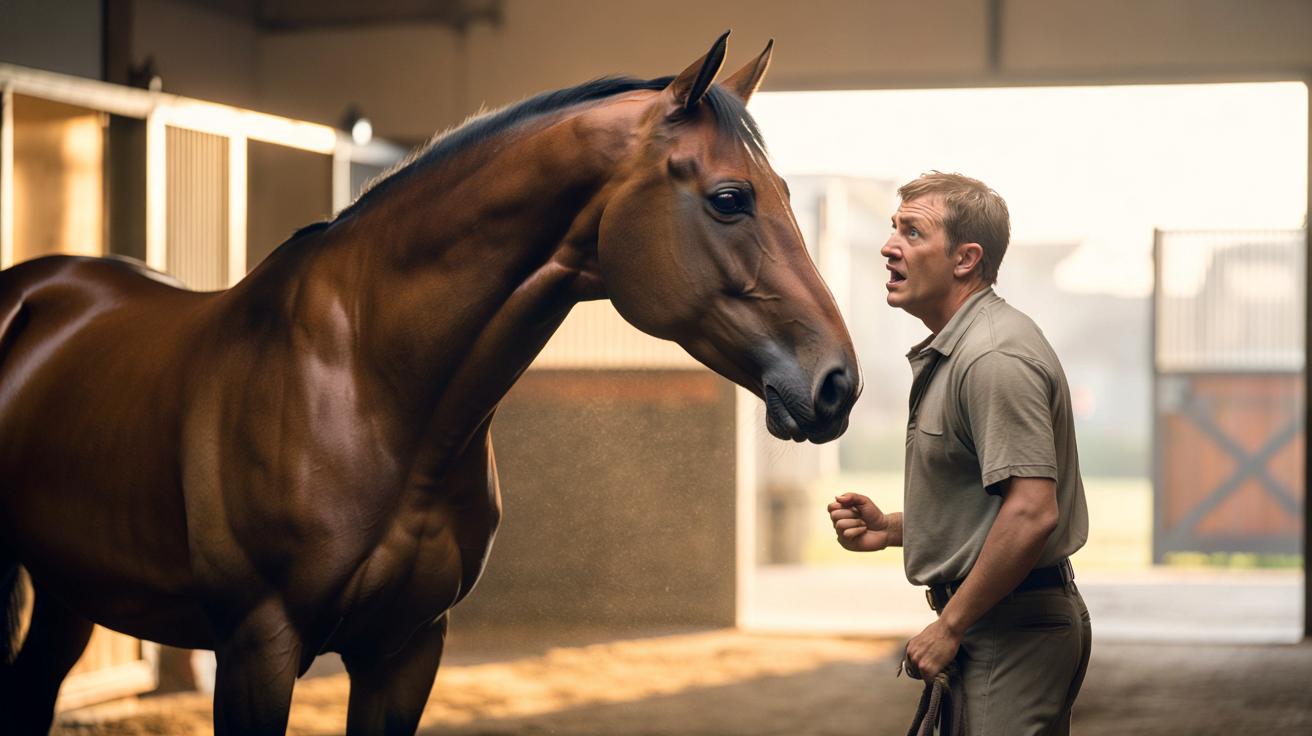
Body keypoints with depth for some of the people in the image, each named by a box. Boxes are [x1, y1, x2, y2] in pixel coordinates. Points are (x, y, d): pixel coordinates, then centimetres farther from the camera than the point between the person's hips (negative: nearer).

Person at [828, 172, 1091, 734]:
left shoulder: (995, 359, -18)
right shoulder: (948, 353, 17)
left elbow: (1032, 512, -27)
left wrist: (948, 626, -20)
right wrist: (890, 529, 9)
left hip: (1013, 628, -11)